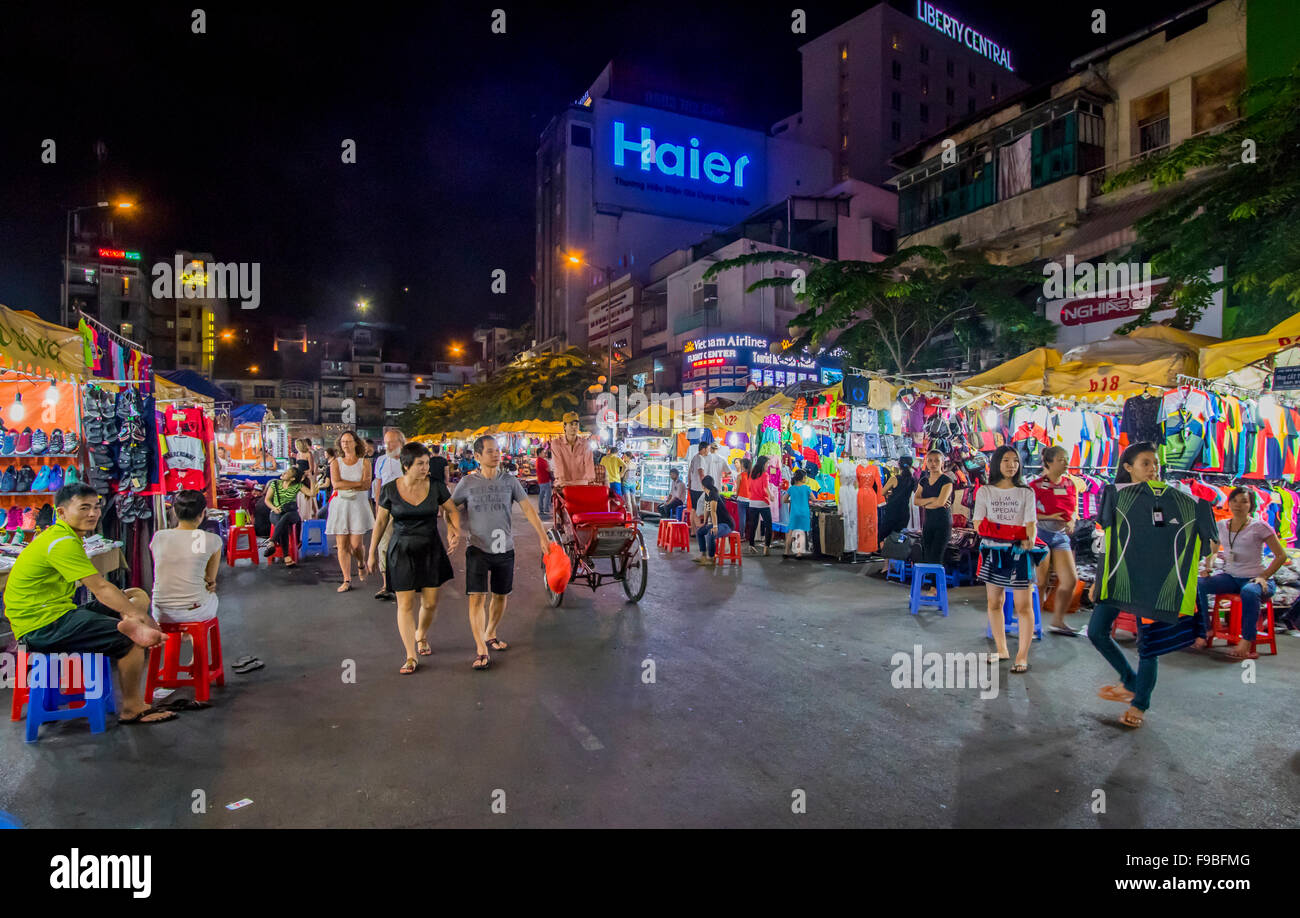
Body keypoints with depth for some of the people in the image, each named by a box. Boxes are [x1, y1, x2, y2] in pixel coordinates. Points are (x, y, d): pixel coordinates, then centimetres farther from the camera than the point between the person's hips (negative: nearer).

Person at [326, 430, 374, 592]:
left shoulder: (364, 462, 5)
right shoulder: (335, 463, 9)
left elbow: (366, 486, -7)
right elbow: (336, 483, -7)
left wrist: (346, 486, -13)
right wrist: (358, 483, -9)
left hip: (358, 506, -1)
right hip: (339, 506, 2)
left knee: (356, 544, -7)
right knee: (342, 545, -1)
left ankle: (361, 564, 26)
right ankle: (347, 580, 5)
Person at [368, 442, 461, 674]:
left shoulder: (436, 486, -5)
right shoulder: (390, 489, -7)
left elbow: (451, 510, 8)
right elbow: (381, 521, 4)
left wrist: (456, 531, -10)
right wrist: (373, 551, 8)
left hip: (431, 550, 1)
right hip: (401, 551, -1)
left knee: (430, 602, 7)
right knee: (405, 604, -1)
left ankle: (421, 635, 39)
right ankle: (411, 656, 11)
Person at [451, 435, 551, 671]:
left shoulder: (510, 481, 2)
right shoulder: (468, 482, -1)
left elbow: (527, 508, 1)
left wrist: (542, 535, -5)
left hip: (504, 550, 3)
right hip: (478, 549, -2)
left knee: (500, 595, 13)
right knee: (477, 597, -11)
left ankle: (490, 635, 36)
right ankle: (481, 650, -6)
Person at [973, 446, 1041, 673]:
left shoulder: (1026, 493, 3)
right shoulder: (985, 492, 5)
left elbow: (1031, 523, -6)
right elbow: (978, 524, -2)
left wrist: (1029, 540, -24)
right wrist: (1013, 532, -11)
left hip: (1019, 552, -2)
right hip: (992, 551, 2)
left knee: (1023, 605, -5)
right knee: (994, 602, 9)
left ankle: (1022, 656, 0)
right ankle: (1002, 650, 22)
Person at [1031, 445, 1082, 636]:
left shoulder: (1070, 484, 8)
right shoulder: (1036, 485, -9)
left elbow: (1074, 509, 18)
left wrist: (1071, 521, -2)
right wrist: (1048, 517, -21)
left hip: (1061, 536, 6)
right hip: (1040, 533, -6)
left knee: (1070, 579, 1)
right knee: (1041, 581, -3)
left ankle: (1057, 621, 16)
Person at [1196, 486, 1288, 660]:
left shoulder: (1259, 527, -6)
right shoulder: (1221, 526, 7)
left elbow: (1282, 556, -4)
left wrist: (1263, 577, -13)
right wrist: (1208, 566, 3)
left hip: (1255, 579, -5)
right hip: (1230, 577, 5)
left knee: (1249, 592, -40)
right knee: (1198, 584, -22)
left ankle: (1247, 641, -28)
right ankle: (1206, 629, -10)